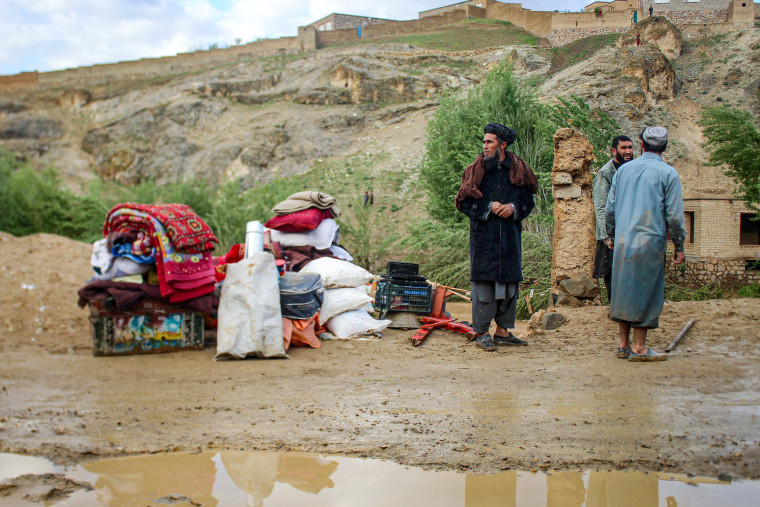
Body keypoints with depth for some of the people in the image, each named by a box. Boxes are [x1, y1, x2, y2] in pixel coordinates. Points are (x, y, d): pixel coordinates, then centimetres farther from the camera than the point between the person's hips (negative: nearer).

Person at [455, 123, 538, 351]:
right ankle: (481, 332, 1)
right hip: (484, 236, -3)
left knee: (509, 280, 7)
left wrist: (513, 208, -10)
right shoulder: (477, 170, 1)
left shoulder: (517, 169, 6)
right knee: (484, 281, -5)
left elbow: (527, 200, 10)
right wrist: (489, 207, -14)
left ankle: (503, 331, 16)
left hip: (510, 234, 3)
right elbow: (464, 202, -1)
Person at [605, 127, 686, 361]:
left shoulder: (623, 169, 10)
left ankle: (624, 344, 14)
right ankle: (639, 347, 1)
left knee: (623, 290, 10)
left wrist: (612, 236, 26)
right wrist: (679, 246, 3)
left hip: (623, 241, 4)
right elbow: (674, 214, -5)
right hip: (651, 241, -4)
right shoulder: (668, 173, -3)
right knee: (646, 292, 0)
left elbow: (610, 208, 14)